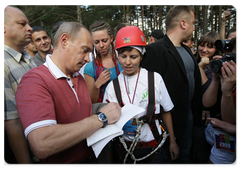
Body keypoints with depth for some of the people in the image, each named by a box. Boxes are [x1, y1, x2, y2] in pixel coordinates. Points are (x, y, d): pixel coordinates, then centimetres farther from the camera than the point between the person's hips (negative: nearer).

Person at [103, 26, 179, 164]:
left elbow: (166, 111, 0)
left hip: (152, 146, 0)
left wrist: (172, 142, 5)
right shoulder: (112, 86, -6)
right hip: (124, 147, 1)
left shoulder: (155, 78, -9)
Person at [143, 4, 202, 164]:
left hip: (189, 114, 8)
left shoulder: (186, 50, 9)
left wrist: (197, 113, 12)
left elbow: (195, 80, 13)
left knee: (185, 154, 24)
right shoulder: (155, 50, -20)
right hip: (169, 117, -8)